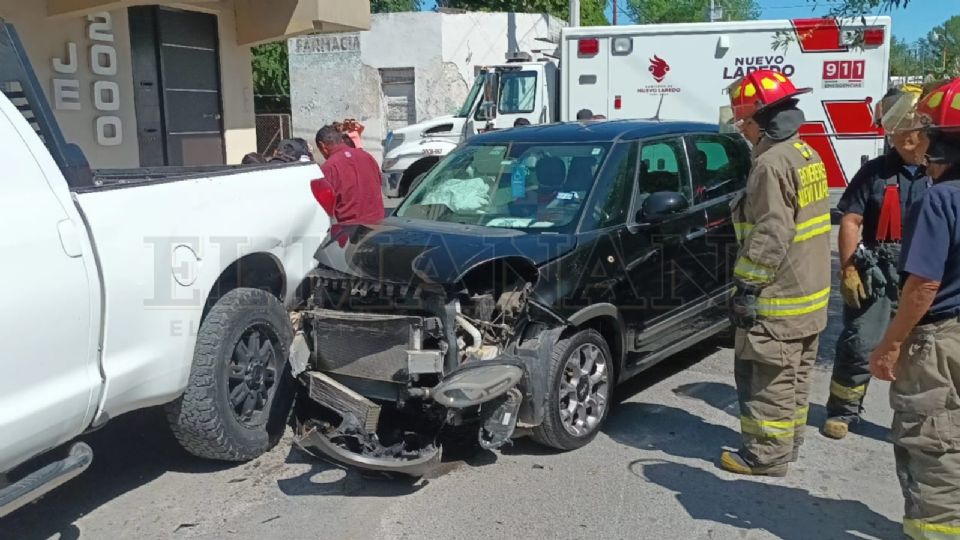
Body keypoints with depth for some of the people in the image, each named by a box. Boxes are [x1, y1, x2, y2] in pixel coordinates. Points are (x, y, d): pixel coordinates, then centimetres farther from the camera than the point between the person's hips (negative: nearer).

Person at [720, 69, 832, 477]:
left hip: (778, 298, -10)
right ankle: (787, 443, 32)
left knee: (768, 379, 1)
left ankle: (766, 455, 11)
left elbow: (770, 237, -24)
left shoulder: (772, 162, -20)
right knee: (793, 376, 19)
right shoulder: (805, 154, 11)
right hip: (810, 292, 10)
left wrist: (746, 287, -17)